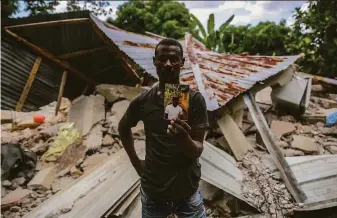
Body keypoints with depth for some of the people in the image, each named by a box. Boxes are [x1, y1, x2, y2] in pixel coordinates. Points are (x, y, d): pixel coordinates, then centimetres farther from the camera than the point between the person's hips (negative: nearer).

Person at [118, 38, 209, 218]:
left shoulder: (195, 100, -11)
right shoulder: (142, 101, -7)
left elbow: (198, 151, -13)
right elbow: (123, 128, 13)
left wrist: (185, 139, -33)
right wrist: (135, 162, 6)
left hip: (188, 193, -1)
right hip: (152, 193, 2)